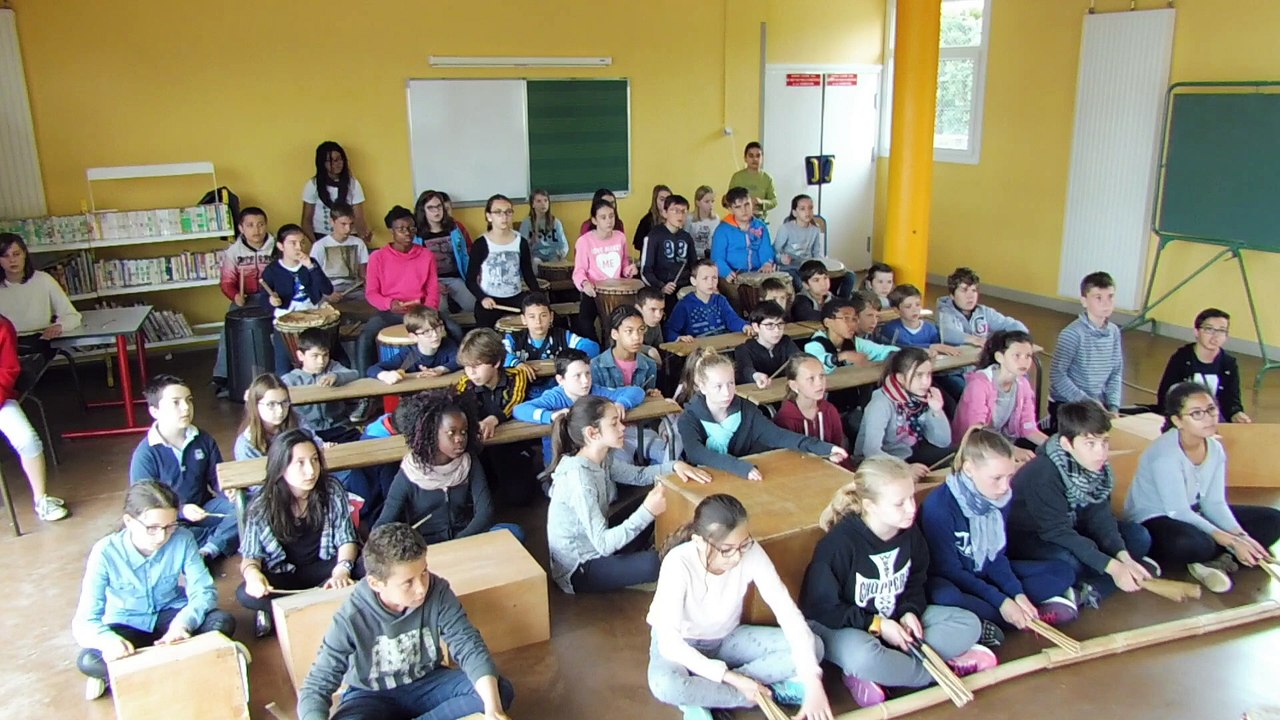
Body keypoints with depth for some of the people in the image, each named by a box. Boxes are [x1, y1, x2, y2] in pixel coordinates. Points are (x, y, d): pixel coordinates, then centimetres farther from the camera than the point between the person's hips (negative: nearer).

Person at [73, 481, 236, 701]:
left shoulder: (182, 539, -21)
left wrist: (182, 622, -41)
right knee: (88, 661, -31)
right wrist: (108, 640, -48)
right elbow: (84, 622, -25)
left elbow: (204, 591, -19)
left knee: (223, 623, -26)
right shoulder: (106, 552, -24)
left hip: (170, 615, 2)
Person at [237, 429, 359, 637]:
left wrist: (342, 569, -32)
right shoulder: (261, 508, -12)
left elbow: (346, 538, -11)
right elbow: (251, 556, -8)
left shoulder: (332, 490, -12)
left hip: (323, 568, 1)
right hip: (284, 576, -1)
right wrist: (252, 573, -33)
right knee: (246, 595, -30)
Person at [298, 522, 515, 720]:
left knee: (500, 691, -21)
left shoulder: (437, 592, -20)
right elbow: (314, 690, -23)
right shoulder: (352, 619, -25)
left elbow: (469, 645, -22)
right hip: (372, 696, -3)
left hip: (427, 683, 3)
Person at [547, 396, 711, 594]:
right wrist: (647, 512, -39)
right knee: (657, 562, -24)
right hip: (578, 570, -9)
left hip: (596, 543, 9)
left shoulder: (603, 458, -5)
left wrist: (675, 466, -9)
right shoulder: (578, 479, -31)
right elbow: (603, 544, -32)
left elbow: (638, 475, 9)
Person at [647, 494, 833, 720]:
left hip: (726, 639, 4)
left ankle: (701, 694, -15)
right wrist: (731, 678, -34)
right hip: (680, 644, -4)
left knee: (813, 647, -15)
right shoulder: (679, 563, -32)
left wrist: (813, 683, -35)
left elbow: (788, 613, -24)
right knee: (666, 685, -39)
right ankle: (771, 691, -18)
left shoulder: (752, 553, -23)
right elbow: (668, 640, -32)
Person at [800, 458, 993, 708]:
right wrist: (876, 625, -21)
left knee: (969, 624, -8)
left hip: (895, 620, 7)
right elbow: (821, 608, -19)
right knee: (862, 656, -41)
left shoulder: (909, 532, -7)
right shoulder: (839, 543, -25)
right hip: (843, 627, -7)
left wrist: (910, 612, -13)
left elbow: (915, 583, 8)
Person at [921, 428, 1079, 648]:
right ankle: (1036, 612, -21)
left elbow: (996, 557, 0)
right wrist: (1001, 602, -26)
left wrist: (1017, 595, -16)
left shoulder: (1001, 498, -6)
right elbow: (949, 571, -22)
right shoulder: (939, 506, -26)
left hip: (986, 576, 7)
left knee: (1062, 571, 2)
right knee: (944, 596, -42)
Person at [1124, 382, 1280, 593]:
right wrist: (1231, 541, -29)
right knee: (1189, 544, -42)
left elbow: (1214, 503, -4)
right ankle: (1225, 556, -5)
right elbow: (1178, 512, -27)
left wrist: (1241, 536, -21)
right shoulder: (1165, 454, -26)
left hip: (1194, 516, 9)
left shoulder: (1215, 448, -2)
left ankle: (1215, 561, -17)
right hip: (1152, 522, -8)